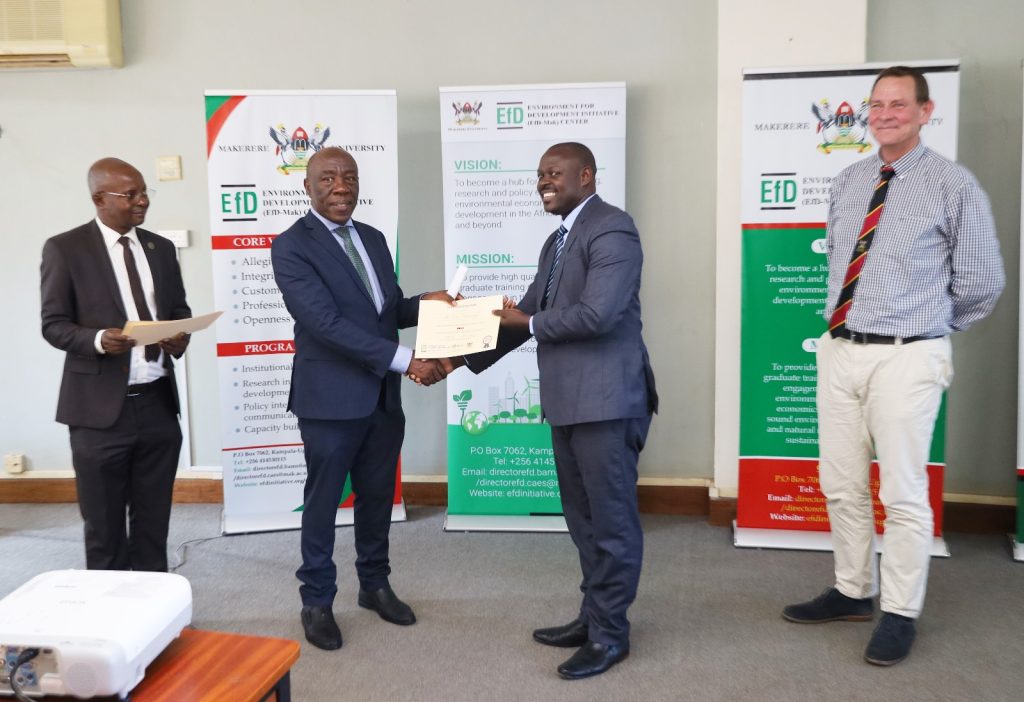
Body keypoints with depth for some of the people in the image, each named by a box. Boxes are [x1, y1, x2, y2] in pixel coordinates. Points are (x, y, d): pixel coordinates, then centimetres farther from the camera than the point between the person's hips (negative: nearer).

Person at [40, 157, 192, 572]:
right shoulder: (65, 248, -2)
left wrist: (181, 336, -8)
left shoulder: (161, 248, 11)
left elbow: (179, 311, 16)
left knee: (154, 523, 13)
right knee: (104, 528, 7)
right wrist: (98, 339, -24)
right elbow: (53, 324, -4)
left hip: (158, 404, 4)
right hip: (101, 408, -4)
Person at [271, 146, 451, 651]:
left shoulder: (372, 238, 11)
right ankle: (317, 601, 25)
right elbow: (326, 323, -22)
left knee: (378, 495, 17)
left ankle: (374, 584, 35)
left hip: (383, 396, 6)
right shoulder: (291, 247, -12)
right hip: (331, 399, -6)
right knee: (323, 501, 8)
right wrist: (405, 360, -26)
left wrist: (427, 302, -7)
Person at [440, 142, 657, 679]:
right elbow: (527, 312, 18)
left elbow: (597, 314, -24)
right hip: (568, 401, 10)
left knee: (611, 519, 2)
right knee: (583, 517, 18)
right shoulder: (557, 240, 17)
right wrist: (466, 357, 11)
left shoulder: (611, 229, -12)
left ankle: (610, 633, 15)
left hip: (606, 400, -10)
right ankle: (593, 616, 32)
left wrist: (529, 324, -10)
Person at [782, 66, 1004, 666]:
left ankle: (900, 615, 18)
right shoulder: (848, 182, 11)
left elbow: (982, 282, -1)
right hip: (840, 350, 6)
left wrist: (933, 329, 7)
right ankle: (853, 593, 30)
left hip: (905, 358, -5)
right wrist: (845, 315, 15)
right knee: (841, 486, 13)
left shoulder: (953, 184, -4)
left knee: (903, 494, 2)